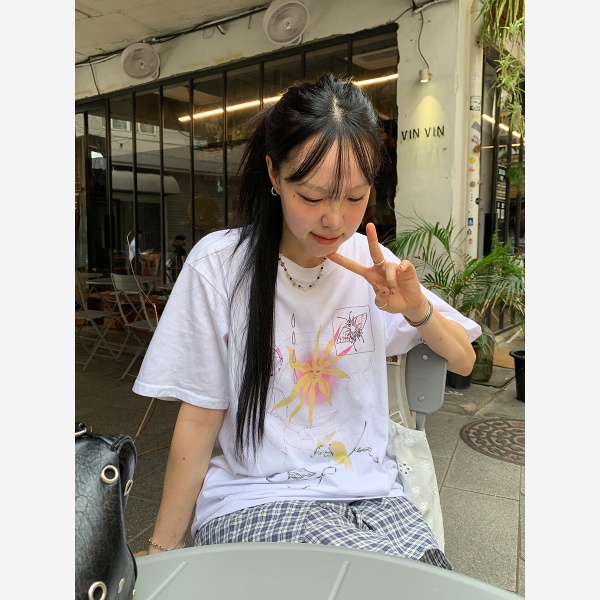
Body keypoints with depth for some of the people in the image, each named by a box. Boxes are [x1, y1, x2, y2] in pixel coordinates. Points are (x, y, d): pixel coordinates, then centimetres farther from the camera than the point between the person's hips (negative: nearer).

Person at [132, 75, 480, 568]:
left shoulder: (370, 264, -1)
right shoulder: (220, 264, -11)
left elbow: (463, 361, 7)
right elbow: (200, 418, -5)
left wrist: (417, 308, -14)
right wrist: (162, 550, 1)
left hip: (369, 490, 4)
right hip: (254, 497, -3)